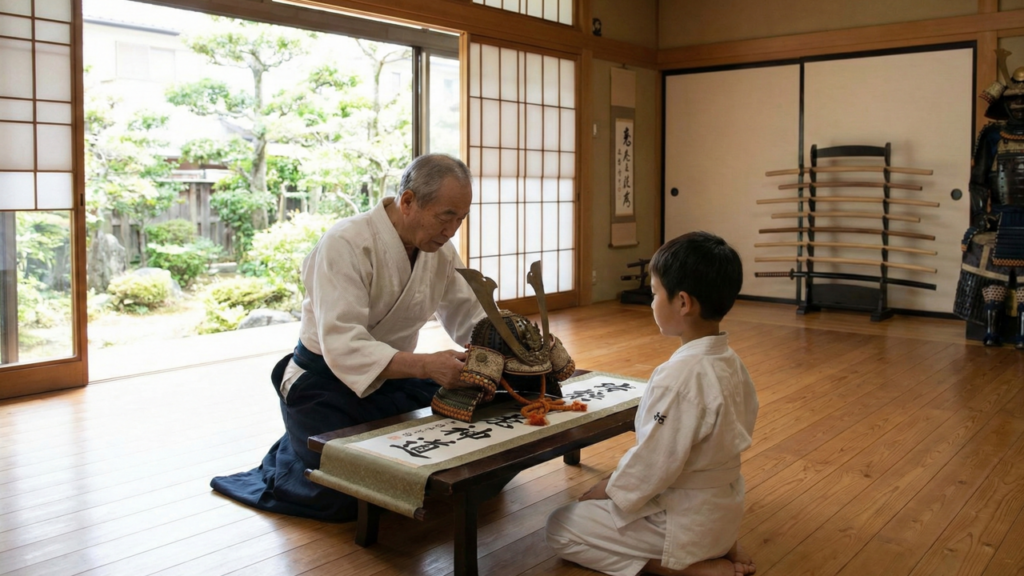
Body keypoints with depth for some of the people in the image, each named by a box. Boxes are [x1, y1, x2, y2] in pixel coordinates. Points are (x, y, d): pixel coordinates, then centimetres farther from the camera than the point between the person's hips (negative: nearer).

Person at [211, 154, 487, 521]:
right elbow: (344, 347, -34)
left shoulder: (440, 250, -1)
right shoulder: (346, 244, -25)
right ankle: (288, 458, 12)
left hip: (394, 378, 7)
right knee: (341, 500, -21)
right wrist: (425, 366, -46)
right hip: (327, 381, -6)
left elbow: (470, 318, 4)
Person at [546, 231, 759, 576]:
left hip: (685, 521, -9)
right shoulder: (730, 362, -2)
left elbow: (650, 467, -25)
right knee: (605, 494, 27)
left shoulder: (679, 376, -30)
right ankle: (719, 548, 11)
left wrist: (593, 495, -8)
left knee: (560, 528, 2)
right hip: (719, 510, 9)